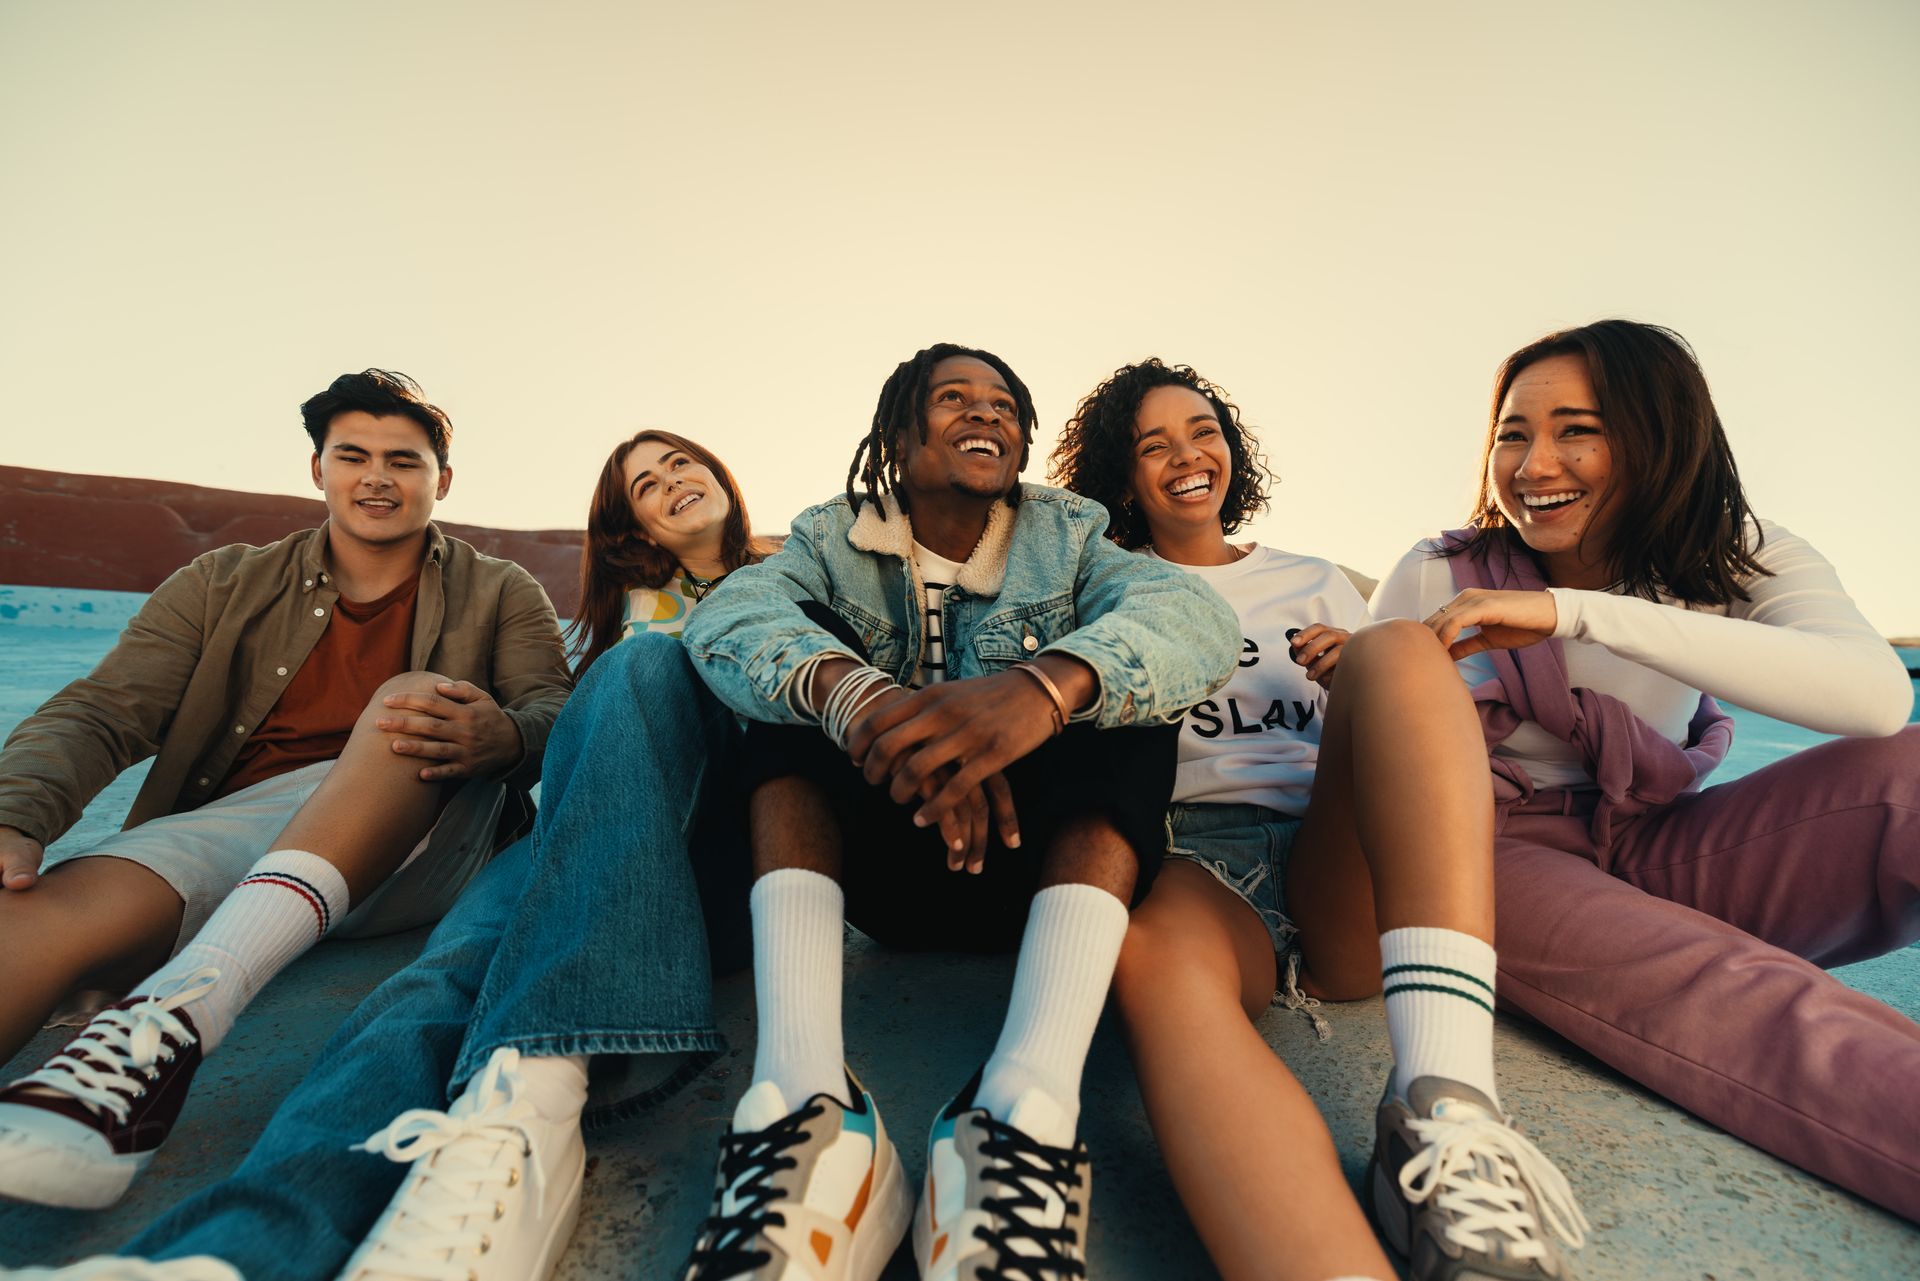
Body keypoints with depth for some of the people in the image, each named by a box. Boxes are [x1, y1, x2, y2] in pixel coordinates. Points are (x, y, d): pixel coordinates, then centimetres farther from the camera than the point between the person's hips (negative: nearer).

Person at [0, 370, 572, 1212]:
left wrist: (504, 736, -26)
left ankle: (179, 1012, -43)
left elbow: (556, 716, 0)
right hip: (235, 821, 2)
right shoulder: (225, 587, 20)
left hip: (412, 852, -1)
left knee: (410, 698, -29)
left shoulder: (500, 595, 15)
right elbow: (100, 711, 9)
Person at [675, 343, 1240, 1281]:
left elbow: (1194, 615, -18)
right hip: (875, 863, 0)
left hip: (1038, 868, 1)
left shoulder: (1068, 537, 5)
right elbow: (726, 616, -18)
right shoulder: (834, 539, 5)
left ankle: (1028, 1103, -39)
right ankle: (803, 1095, -35)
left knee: (1119, 672, -20)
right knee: (805, 655, -17)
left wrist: (1044, 687, -40)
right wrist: (848, 690, -41)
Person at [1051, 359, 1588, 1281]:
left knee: (1400, 650, -27)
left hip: (1338, 873, 3)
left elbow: (1425, 724, 24)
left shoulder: (1315, 584, 29)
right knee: (1154, 955, -40)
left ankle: (1448, 1111, -39)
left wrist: (1368, 675, 2)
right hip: (1185, 860, -2)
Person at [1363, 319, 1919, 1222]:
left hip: (1659, 849, 3)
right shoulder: (1435, 577, -3)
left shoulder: (1737, 560, 1)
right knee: (1738, 1003, -33)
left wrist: (1575, 611, -30)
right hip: (1500, 852, -3)